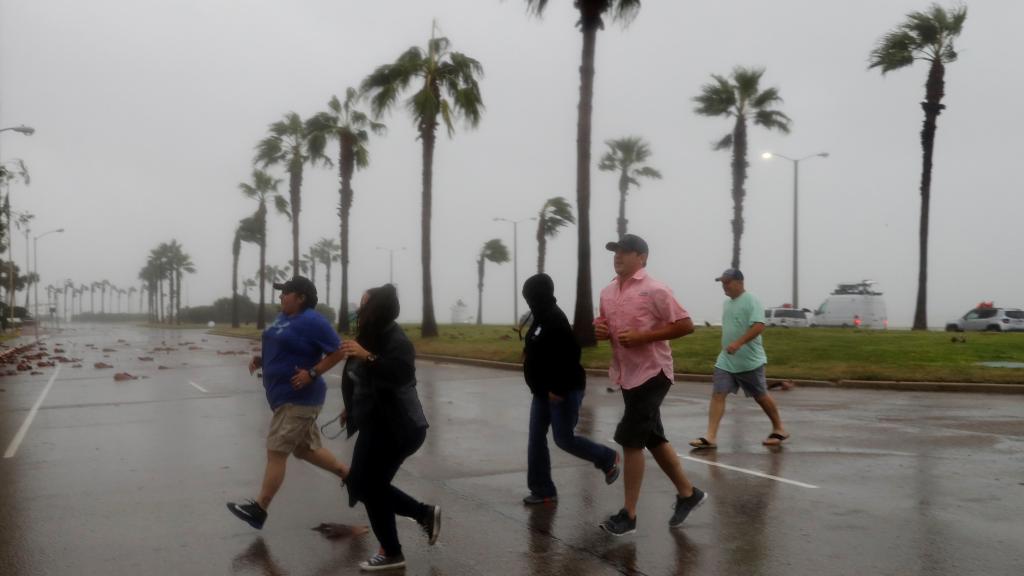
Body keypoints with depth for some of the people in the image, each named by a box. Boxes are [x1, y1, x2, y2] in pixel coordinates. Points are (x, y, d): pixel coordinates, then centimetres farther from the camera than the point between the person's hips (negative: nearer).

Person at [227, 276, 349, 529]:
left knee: (276, 452, -6)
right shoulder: (283, 317, 12)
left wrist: (312, 374, -23)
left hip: (298, 399, -10)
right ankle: (350, 476, 30)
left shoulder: (312, 321, -16)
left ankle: (259, 510, 0)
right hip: (285, 396, 10)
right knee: (306, 449, 17)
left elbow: (339, 352, -16)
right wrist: (260, 360, 6)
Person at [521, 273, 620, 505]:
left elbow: (570, 355, -26)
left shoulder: (555, 320, -20)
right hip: (544, 391, 10)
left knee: (563, 438, -3)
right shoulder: (542, 318, 11)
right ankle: (543, 491, 13)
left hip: (564, 391, -10)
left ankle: (608, 459, 20)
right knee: (536, 439, 6)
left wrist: (559, 389, -26)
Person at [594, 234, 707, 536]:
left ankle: (628, 514, 2)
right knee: (653, 439, 15)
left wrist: (642, 336, -22)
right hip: (627, 374, 8)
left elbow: (685, 325, -16)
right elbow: (608, 327, 22)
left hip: (652, 373, -8)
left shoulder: (655, 290, -14)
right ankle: (688, 493, 32)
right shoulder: (607, 292, 9)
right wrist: (601, 330, -3)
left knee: (630, 440, -9)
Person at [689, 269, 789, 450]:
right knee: (717, 395, -5)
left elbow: (759, 326, -25)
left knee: (761, 397, 8)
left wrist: (738, 343, -33)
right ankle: (711, 437, -8)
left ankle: (779, 429, 28)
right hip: (726, 361, 7)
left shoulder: (751, 301, -13)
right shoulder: (727, 303, 12)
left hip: (750, 361, -7)